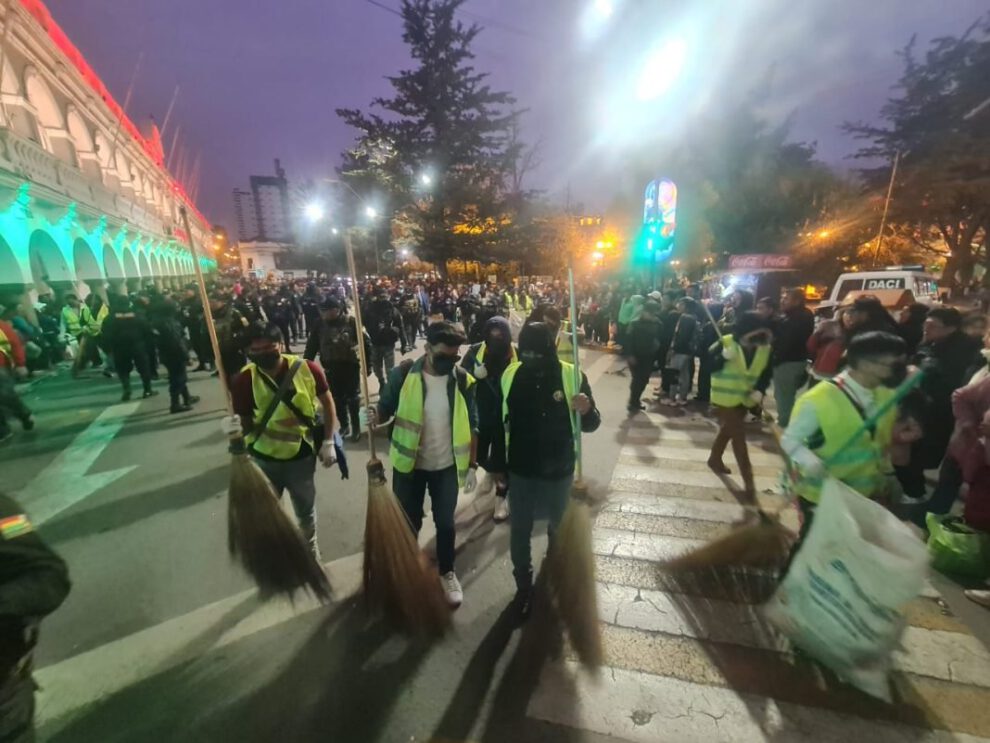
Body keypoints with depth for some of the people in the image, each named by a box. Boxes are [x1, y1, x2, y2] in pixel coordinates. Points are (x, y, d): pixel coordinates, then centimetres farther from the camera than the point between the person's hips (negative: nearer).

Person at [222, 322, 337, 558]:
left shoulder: (307, 369, -17)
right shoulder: (244, 380, -17)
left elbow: (327, 403, -3)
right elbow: (246, 422, -7)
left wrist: (328, 442, -4)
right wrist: (237, 427, -32)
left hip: (300, 455, 1)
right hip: (263, 459, 0)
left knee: (305, 509, 21)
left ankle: (310, 546, 51)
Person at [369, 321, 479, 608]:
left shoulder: (463, 380, -10)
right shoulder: (403, 374, -14)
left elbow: (471, 426, -3)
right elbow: (386, 408, -5)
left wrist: (472, 465, -3)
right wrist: (376, 415, -29)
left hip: (446, 466, 0)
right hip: (409, 464, 0)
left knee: (445, 522, 15)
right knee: (408, 522, 18)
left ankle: (447, 573, 40)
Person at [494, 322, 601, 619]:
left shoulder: (572, 376, -16)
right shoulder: (510, 375, -10)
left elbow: (591, 425, -9)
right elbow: (499, 421, -3)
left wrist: (587, 411, -32)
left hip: (558, 471, 0)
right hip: (520, 471, 0)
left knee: (558, 528, 23)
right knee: (520, 531, 13)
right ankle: (523, 585, 39)